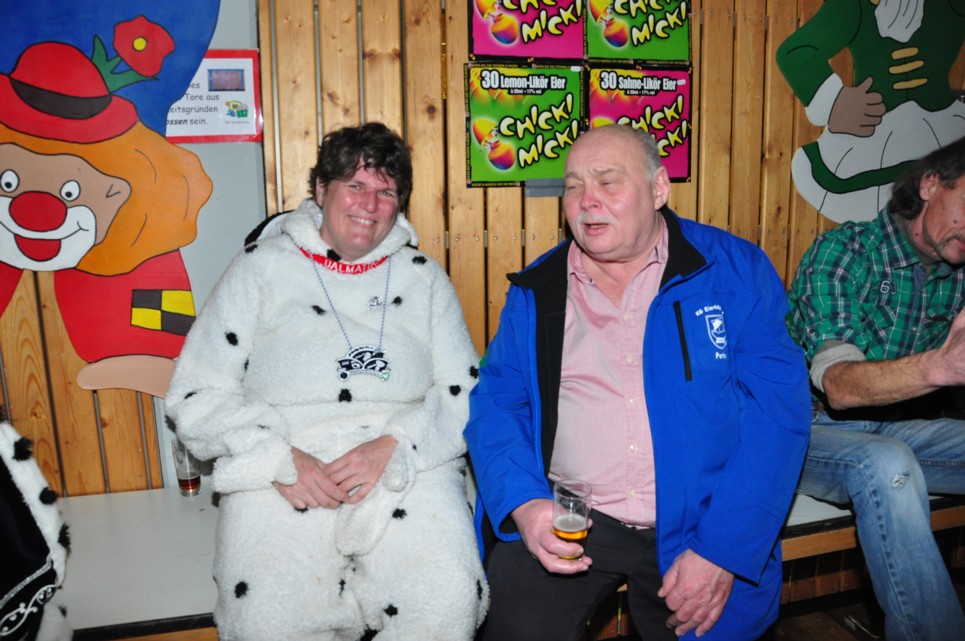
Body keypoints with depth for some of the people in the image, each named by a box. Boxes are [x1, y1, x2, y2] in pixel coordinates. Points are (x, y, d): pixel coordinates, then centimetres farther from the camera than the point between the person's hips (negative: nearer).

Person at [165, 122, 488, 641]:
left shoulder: (423, 278, 15)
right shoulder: (260, 269, 10)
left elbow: (465, 394, 8)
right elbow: (196, 395, 6)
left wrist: (392, 446, -10)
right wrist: (277, 458, -9)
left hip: (409, 470, 1)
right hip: (281, 478, 0)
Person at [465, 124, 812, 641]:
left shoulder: (734, 269, 0)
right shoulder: (536, 290, 7)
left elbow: (777, 408, -6)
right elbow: (496, 401, 6)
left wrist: (721, 550, -13)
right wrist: (524, 503, -13)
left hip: (693, 523, 0)